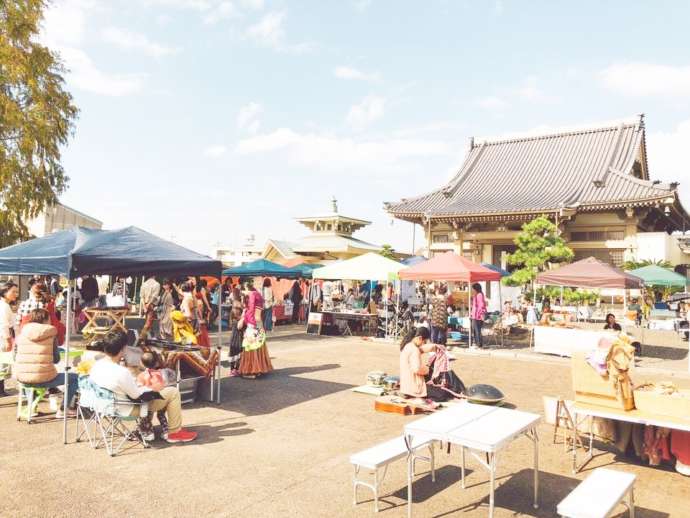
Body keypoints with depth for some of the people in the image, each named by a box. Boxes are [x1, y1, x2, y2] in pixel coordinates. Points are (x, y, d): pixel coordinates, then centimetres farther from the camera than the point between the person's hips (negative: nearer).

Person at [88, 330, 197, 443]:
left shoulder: (95, 365, -10)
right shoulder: (122, 372, -35)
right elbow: (136, 395, -23)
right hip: (128, 410, -8)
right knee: (173, 392, -3)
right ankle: (174, 432, 10)